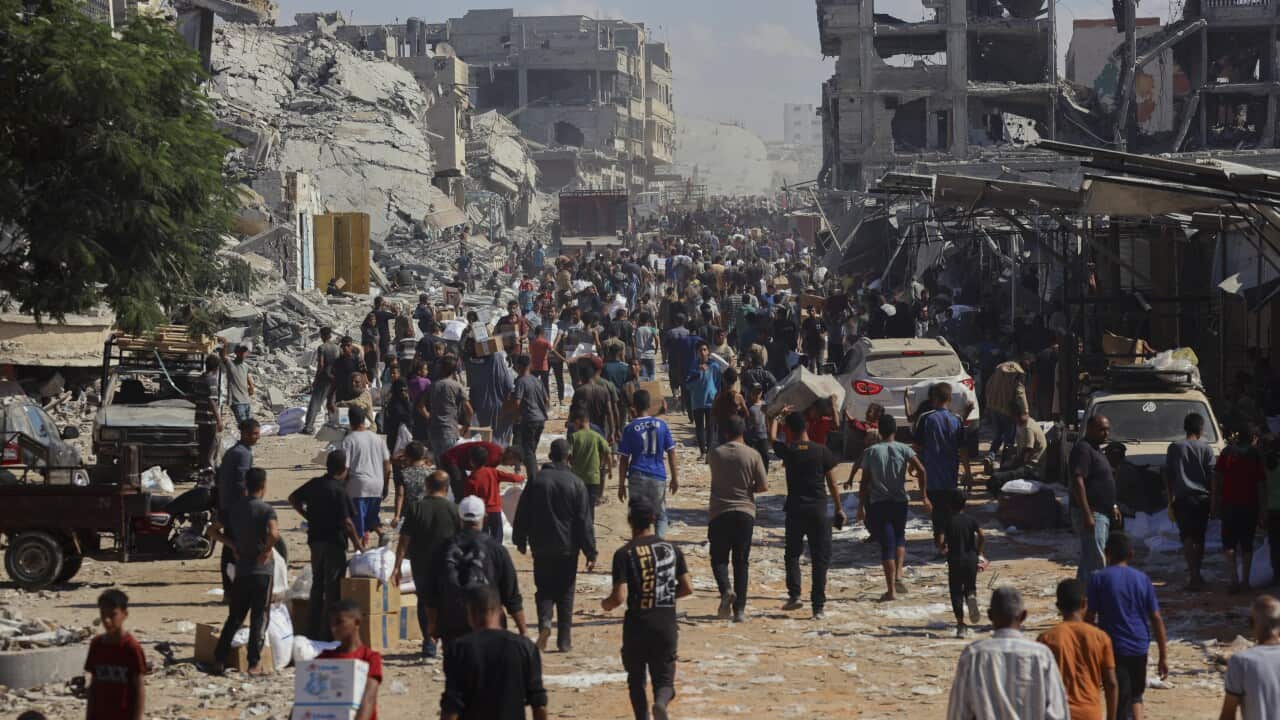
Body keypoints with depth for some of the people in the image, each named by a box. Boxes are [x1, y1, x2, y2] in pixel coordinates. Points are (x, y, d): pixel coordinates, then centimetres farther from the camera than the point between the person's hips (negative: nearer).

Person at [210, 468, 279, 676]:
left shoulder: (234, 508, 6)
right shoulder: (266, 510, -11)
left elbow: (215, 531, 13)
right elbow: (273, 534, -28)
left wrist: (234, 546, 11)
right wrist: (266, 551, -12)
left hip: (241, 569, 5)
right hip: (262, 569, -5)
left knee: (234, 617, 13)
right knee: (259, 618, 1)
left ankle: (219, 659, 10)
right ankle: (254, 663, -1)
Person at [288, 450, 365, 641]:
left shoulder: (314, 484, 4)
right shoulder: (340, 491, -17)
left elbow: (293, 499, 18)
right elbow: (347, 522, -19)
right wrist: (357, 543, -9)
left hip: (315, 540, 7)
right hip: (334, 543, -7)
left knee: (317, 586, 16)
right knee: (333, 589, 0)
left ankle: (313, 632, 20)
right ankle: (328, 634, 1)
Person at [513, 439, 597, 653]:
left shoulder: (536, 481, -2)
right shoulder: (576, 484, -7)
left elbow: (522, 514, 4)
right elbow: (584, 521, -7)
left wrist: (520, 541, 17)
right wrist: (590, 553, -3)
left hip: (541, 547, 1)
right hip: (568, 548, -1)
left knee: (544, 589, 12)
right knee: (565, 594, 9)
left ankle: (544, 621, -15)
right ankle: (564, 640, 9)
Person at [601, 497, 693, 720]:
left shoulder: (624, 554, -10)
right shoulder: (672, 549, 3)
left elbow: (620, 597, -16)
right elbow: (687, 588, 4)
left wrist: (606, 604, 6)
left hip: (636, 626, -2)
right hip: (666, 626, 2)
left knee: (636, 679, 18)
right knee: (664, 680, 9)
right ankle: (661, 701, -24)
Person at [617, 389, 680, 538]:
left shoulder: (630, 428, -2)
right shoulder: (661, 425, 3)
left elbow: (624, 459, -2)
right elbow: (671, 452, 3)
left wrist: (621, 484, 4)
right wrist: (675, 477, 10)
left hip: (637, 477, -1)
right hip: (658, 478, 1)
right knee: (661, 516, 12)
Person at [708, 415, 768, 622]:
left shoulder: (715, 454, -2)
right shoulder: (752, 455, -4)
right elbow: (764, 486, -3)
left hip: (719, 513, -1)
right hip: (745, 512, 1)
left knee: (719, 558, 10)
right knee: (741, 561, 8)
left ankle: (726, 588, -19)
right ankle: (739, 609, 4)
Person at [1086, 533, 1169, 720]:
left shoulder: (1099, 578, -5)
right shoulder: (1142, 579, 4)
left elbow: (1090, 617, -7)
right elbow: (1156, 618, 3)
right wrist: (1163, 656, 8)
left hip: (1113, 648, -4)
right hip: (1139, 647, 4)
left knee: (1119, 701, -1)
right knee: (1135, 694, 26)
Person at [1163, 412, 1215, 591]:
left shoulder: (1174, 447, 3)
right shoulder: (1205, 448, 1)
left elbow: (1168, 475, 4)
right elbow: (1211, 475, 1)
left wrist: (1170, 500, 10)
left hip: (1182, 497, -1)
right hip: (1202, 497, 1)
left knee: (1187, 536, -4)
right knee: (1199, 536, 13)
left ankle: (1193, 574, -18)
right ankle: (1196, 573, 19)